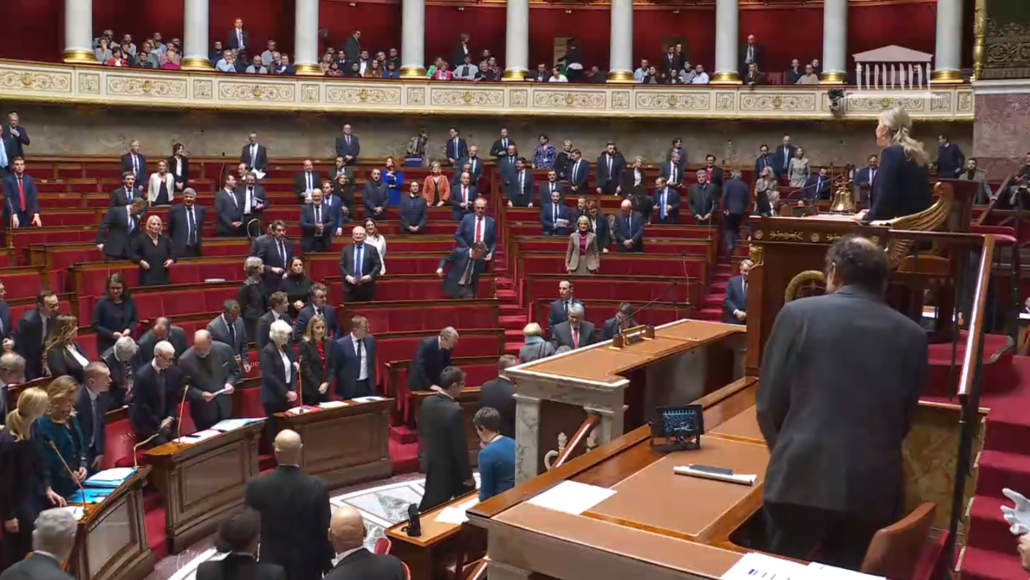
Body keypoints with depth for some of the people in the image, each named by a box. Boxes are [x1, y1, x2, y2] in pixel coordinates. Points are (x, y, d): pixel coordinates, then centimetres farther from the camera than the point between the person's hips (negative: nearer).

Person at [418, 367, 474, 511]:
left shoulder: (427, 402, -5)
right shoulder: (454, 411, -28)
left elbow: (421, 432, 10)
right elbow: (460, 447, -22)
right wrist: (467, 475, -12)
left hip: (431, 463, 7)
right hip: (450, 468, -7)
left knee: (431, 503, 19)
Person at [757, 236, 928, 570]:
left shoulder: (798, 313, -3)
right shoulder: (912, 335, 6)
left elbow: (769, 403, 0)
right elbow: (905, 419, 15)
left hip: (803, 479, -3)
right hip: (876, 488, 3)